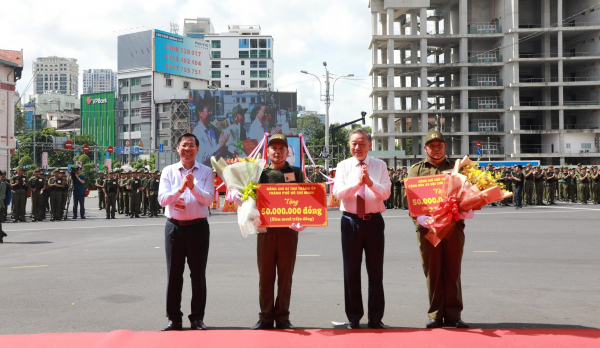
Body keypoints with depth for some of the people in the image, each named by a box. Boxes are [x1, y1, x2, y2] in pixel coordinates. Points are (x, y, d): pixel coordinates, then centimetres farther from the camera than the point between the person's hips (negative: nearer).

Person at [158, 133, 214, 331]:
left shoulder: (206, 172, 4)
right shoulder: (168, 171, 6)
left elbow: (208, 199, -7)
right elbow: (162, 199, -5)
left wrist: (193, 187, -22)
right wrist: (180, 188, -19)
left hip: (198, 227, -1)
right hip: (174, 226, 1)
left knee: (198, 274, 4)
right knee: (174, 274, 4)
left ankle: (197, 318, 14)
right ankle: (174, 318, 13)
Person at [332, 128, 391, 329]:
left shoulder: (380, 166, 4)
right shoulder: (344, 166, 5)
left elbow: (386, 193, -7)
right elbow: (337, 193, -9)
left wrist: (370, 182, -24)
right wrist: (357, 182, -23)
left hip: (374, 221, 0)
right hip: (351, 221, 0)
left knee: (376, 270, 5)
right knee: (351, 271, 5)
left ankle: (376, 318, 16)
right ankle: (354, 318, 16)